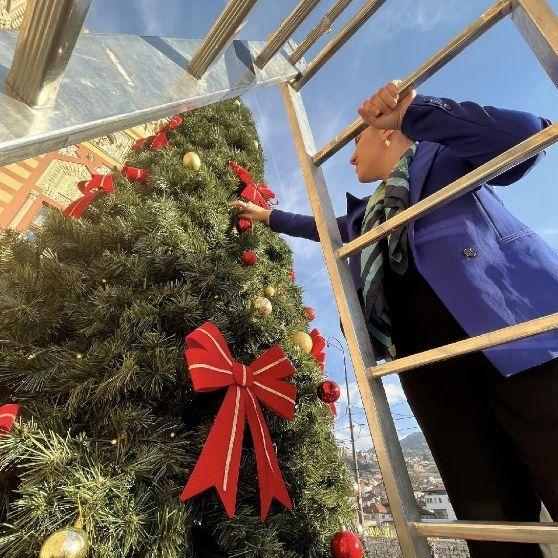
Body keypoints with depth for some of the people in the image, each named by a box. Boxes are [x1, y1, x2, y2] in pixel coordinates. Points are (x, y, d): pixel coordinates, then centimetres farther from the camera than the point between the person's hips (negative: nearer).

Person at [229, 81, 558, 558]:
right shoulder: (366, 213, 32)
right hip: (426, 354, 5)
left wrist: (412, 111, -6)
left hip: (511, 327, -4)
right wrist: (269, 216, 58)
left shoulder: (442, 154, 16)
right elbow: (321, 228, 47)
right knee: (488, 510, 0)